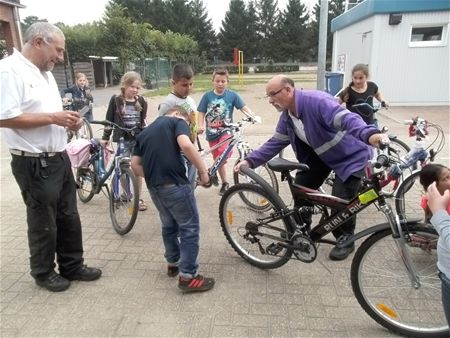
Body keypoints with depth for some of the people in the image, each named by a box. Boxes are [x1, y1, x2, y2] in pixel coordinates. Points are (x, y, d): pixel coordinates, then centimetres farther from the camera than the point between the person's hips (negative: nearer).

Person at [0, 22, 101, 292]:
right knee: (43, 223, 7)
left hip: (59, 158, 9)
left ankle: (72, 266, 31)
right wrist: (53, 118, -19)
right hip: (34, 164, -8)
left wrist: (68, 120, 2)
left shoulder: (45, 73, 14)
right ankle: (43, 272, 28)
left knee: (69, 217, 16)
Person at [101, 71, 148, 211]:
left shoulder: (141, 101, 4)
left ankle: (138, 198, 13)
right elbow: (109, 120, 0)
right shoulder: (116, 100, -4)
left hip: (138, 139, 2)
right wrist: (105, 137, 0)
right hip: (122, 140, -2)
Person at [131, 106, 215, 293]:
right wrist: (203, 170, -12)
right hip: (175, 184, -7)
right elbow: (186, 145, -17)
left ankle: (173, 263, 37)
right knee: (190, 227, 3)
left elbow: (135, 163, 16)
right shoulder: (177, 121, 4)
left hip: (153, 187, 7)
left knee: (169, 226, 24)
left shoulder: (145, 132, 23)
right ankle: (188, 276, 4)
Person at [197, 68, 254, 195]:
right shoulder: (207, 96, -2)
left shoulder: (232, 95, -5)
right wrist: (200, 126, -16)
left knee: (222, 155, -28)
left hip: (226, 130, -2)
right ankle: (224, 183, 26)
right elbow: (201, 113, 0)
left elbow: (244, 107, -10)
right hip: (212, 132, 2)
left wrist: (252, 116, -28)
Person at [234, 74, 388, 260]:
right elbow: (275, 142, 1)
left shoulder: (317, 101, -31)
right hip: (321, 153, 8)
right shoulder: (287, 117, -4)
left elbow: (347, 118, -44)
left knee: (341, 201, -13)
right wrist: (250, 160, -10)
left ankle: (345, 240, 14)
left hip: (350, 155, -8)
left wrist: (369, 134, -63)